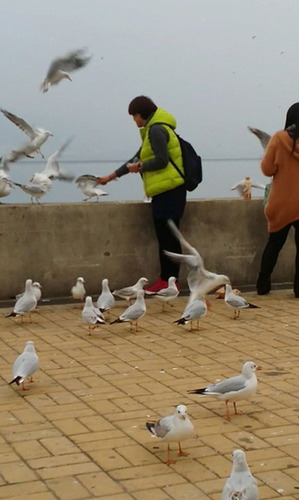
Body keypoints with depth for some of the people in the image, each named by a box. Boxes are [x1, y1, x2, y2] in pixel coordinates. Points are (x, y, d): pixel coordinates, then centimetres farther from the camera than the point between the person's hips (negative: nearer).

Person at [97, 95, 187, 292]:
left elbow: (161, 160, -18)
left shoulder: (156, 130, -10)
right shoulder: (154, 130, 22)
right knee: (165, 237, 10)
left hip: (168, 190, -10)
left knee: (168, 238, -7)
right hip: (165, 191, 10)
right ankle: (167, 281, 13)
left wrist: (139, 167, -4)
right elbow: (138, 158, 28)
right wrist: (111, 177, 30)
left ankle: (169, 281, -5)